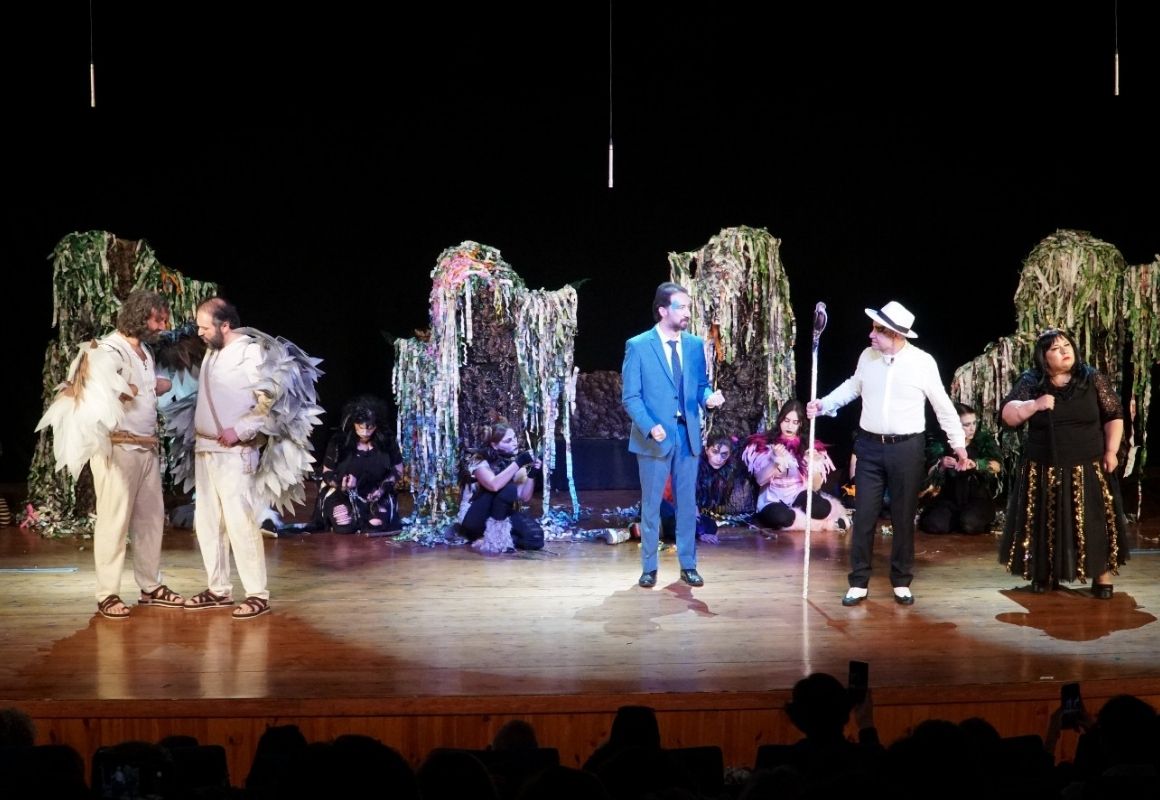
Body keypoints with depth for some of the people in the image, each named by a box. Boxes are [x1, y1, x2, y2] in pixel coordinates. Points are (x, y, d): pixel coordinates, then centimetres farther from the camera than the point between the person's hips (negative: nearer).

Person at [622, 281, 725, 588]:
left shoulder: (695, 345, 6)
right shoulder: (638, 346, -7)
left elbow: (701, 385, 13)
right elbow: (631, 396, -8)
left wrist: (708, 397, -11)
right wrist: (650, 427, -22)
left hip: (688, 434, 4)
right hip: (655, 436, -4)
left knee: (687, 503, 9)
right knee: (651, 505, 5)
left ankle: (688, 565, 18)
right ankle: (649, 568, 14)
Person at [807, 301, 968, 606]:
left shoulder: (922, 362, -9)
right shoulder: (867, 356, -1)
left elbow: (943, 405, 0)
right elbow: (852, 387, 18)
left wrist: (958, 443, 5)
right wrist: (823, 404, 6)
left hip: (906, 449, -2)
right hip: (870, 446, 3)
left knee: (903, 517, 6)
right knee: (864, 516, 3)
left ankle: (901, 582, 18)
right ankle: (859, 583, 10)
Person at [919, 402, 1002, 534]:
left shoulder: (985, 438, -2)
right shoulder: (941, 443, 0)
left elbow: (997, 465, -16)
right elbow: (927, 474, -3)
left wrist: (975, 464, -35)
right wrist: (940, 465, -25)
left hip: (978, 496, -1)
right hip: (949, 497, 1)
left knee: (970, 525, -30)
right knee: (935, 525, -25)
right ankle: (957, 518, 7)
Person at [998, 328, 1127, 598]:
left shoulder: (1093, 379, -1)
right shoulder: (1030, 382, 0)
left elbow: (1114, 416, 2)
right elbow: (1008, 415, -7)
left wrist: (1111, 451, -6)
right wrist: (1034, 405, -23)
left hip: (1088, 469, -1)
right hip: (1044, 471, 1)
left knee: (1094, 522, -2)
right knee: (1046, 524, 7)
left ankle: (1103, 578, 7)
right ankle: (1045, 574, 22)